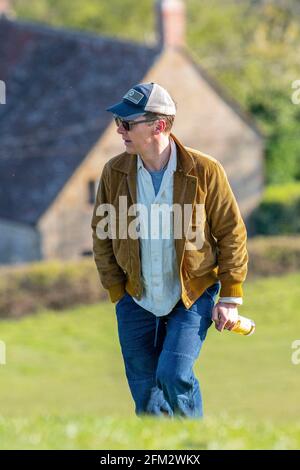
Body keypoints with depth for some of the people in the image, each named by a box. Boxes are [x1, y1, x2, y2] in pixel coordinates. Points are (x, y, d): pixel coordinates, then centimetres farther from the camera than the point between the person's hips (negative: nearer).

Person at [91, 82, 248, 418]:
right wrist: (118, 293, 1)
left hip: (193, 296, -3)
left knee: (174, 375, -19)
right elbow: (102, 236, 5)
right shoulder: (115, 172, -5)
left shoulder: (205, 171, -13)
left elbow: (231, 233, -6)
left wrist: (230, 298, -7)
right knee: (145, 394, 8)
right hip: (136, 300, 4)